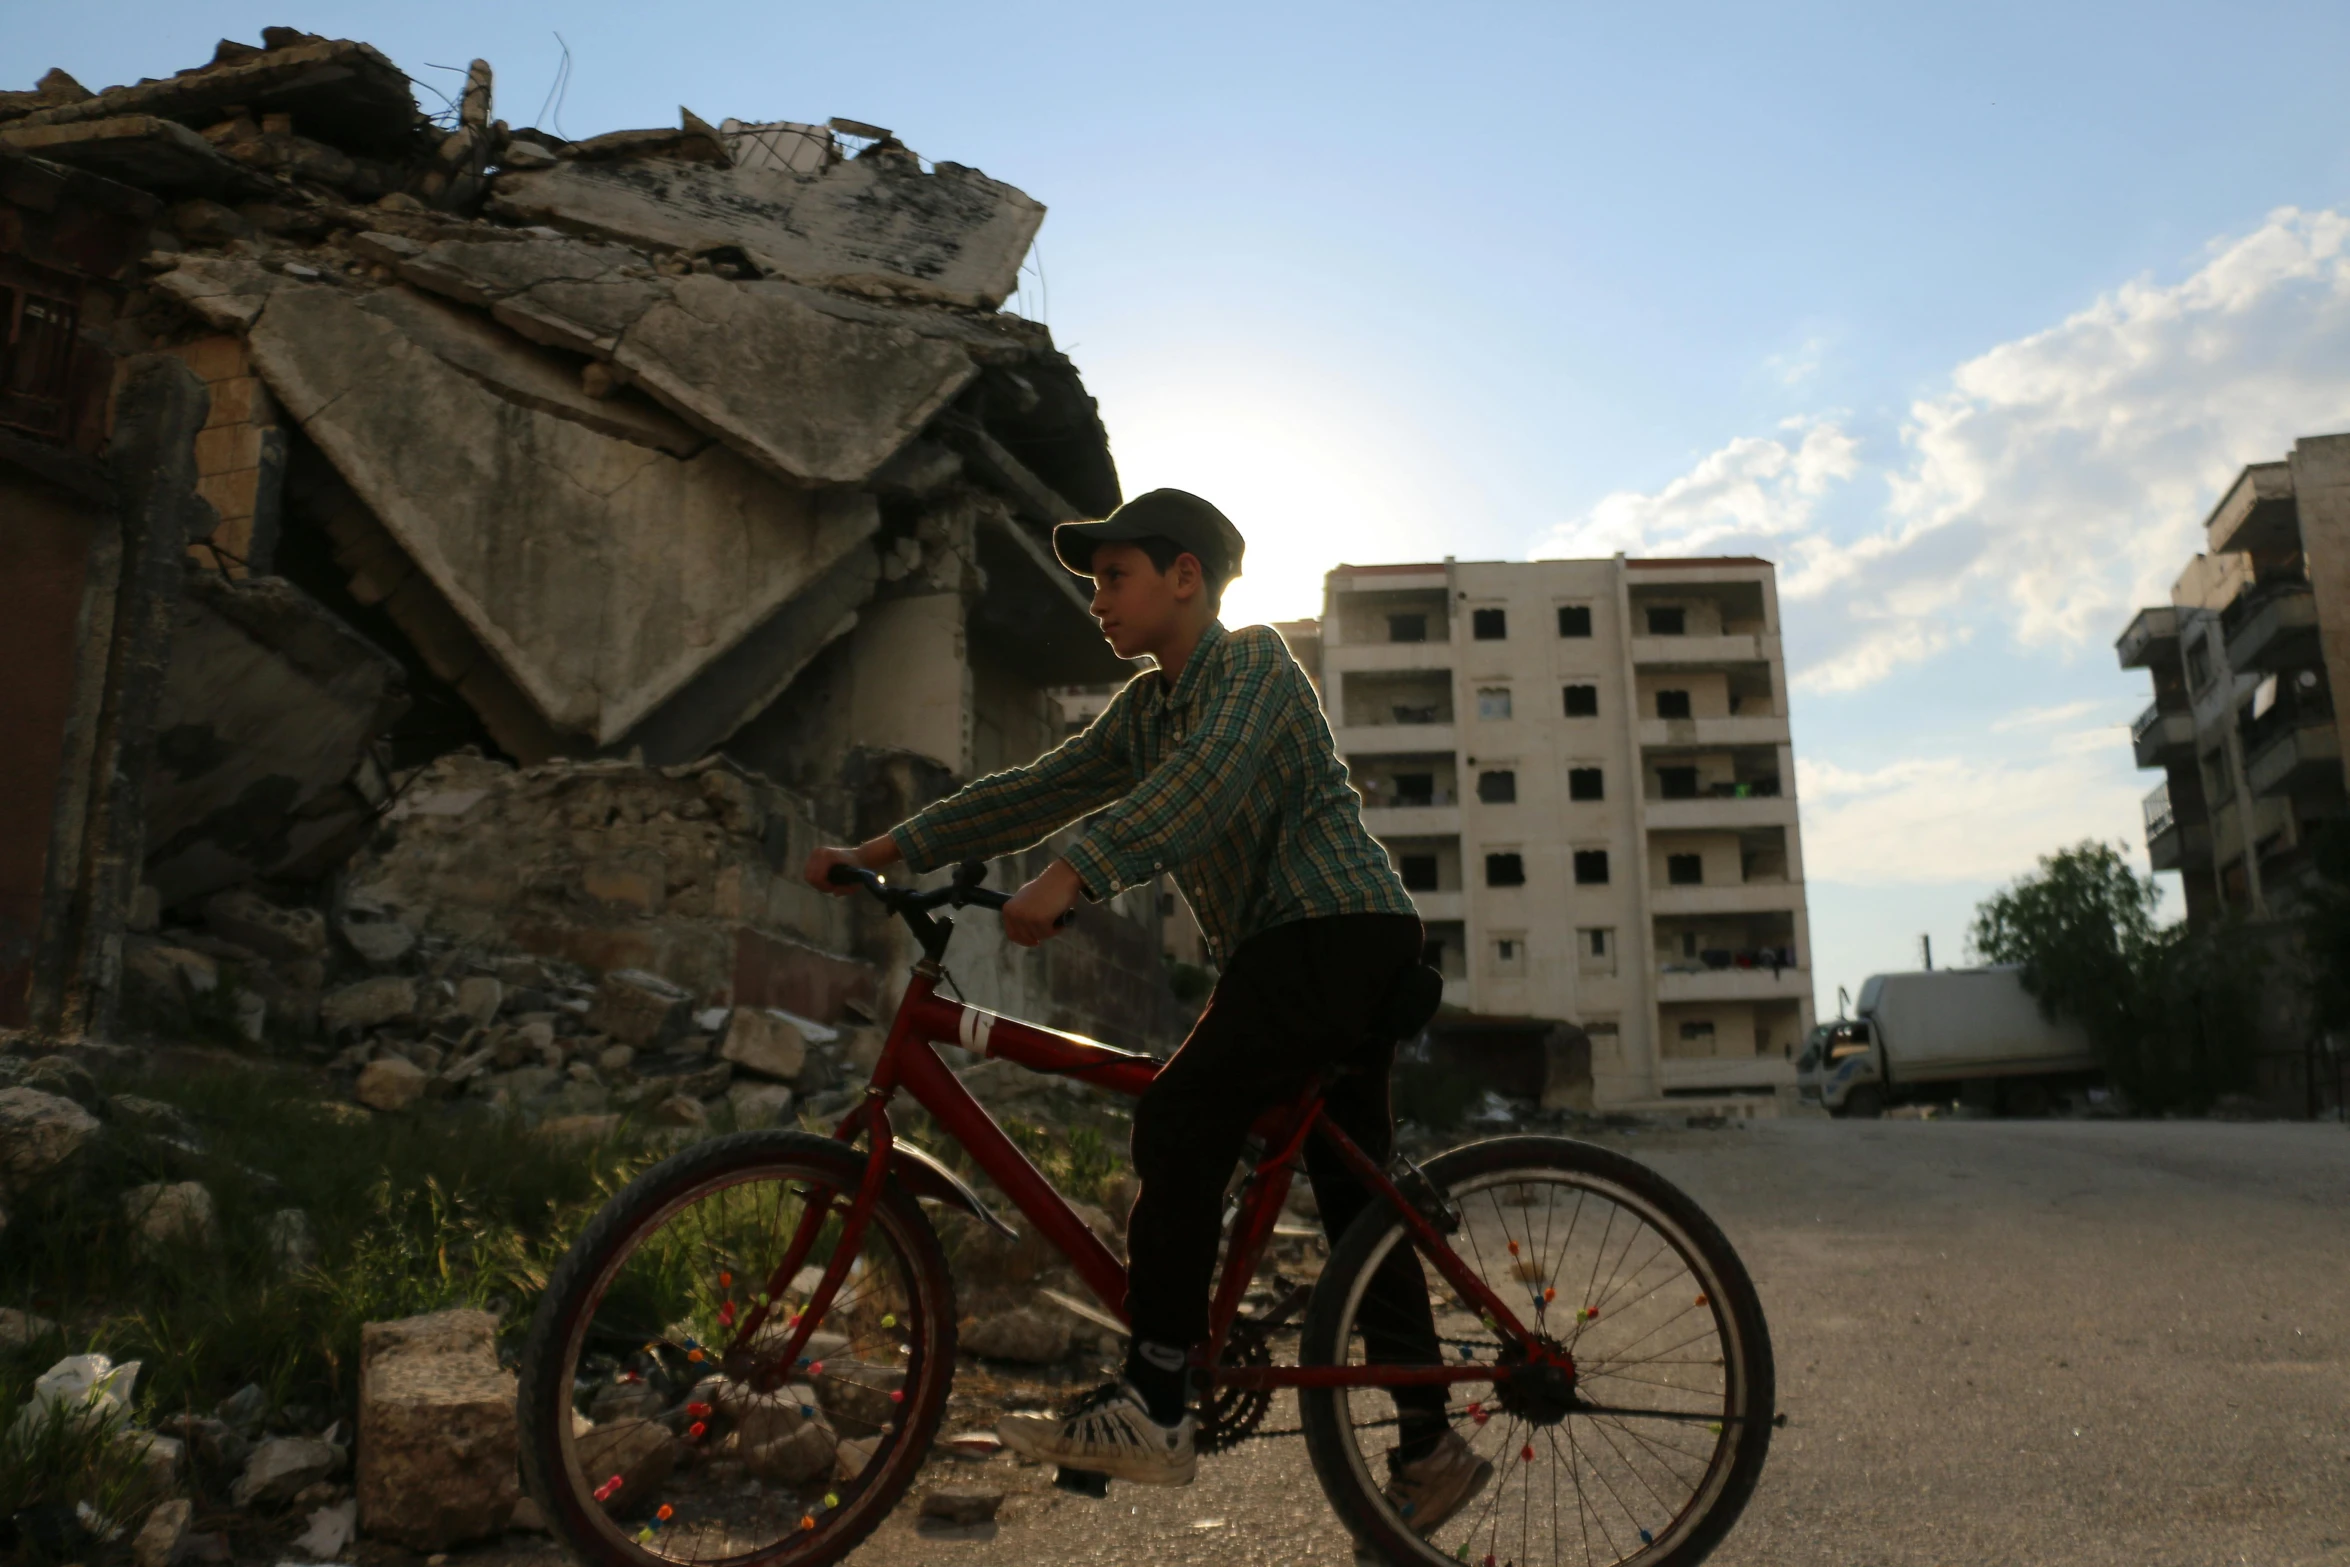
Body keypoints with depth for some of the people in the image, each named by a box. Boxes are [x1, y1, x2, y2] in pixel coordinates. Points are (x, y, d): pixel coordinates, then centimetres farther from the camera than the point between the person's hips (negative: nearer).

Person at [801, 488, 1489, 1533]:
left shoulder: (1254, 659, -8)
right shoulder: (1144, 708, 16)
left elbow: (1204, 782, -27)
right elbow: (1038, 792, 10)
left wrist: (1068, 877, -37)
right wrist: (885, 851, 2)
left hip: (1342, 930, -9)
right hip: (1290, 948, 9)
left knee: (1181, 1117, -20)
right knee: (1349, 1191, 10)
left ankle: (1152, 1409, -17)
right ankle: (1429, 1447, 19)